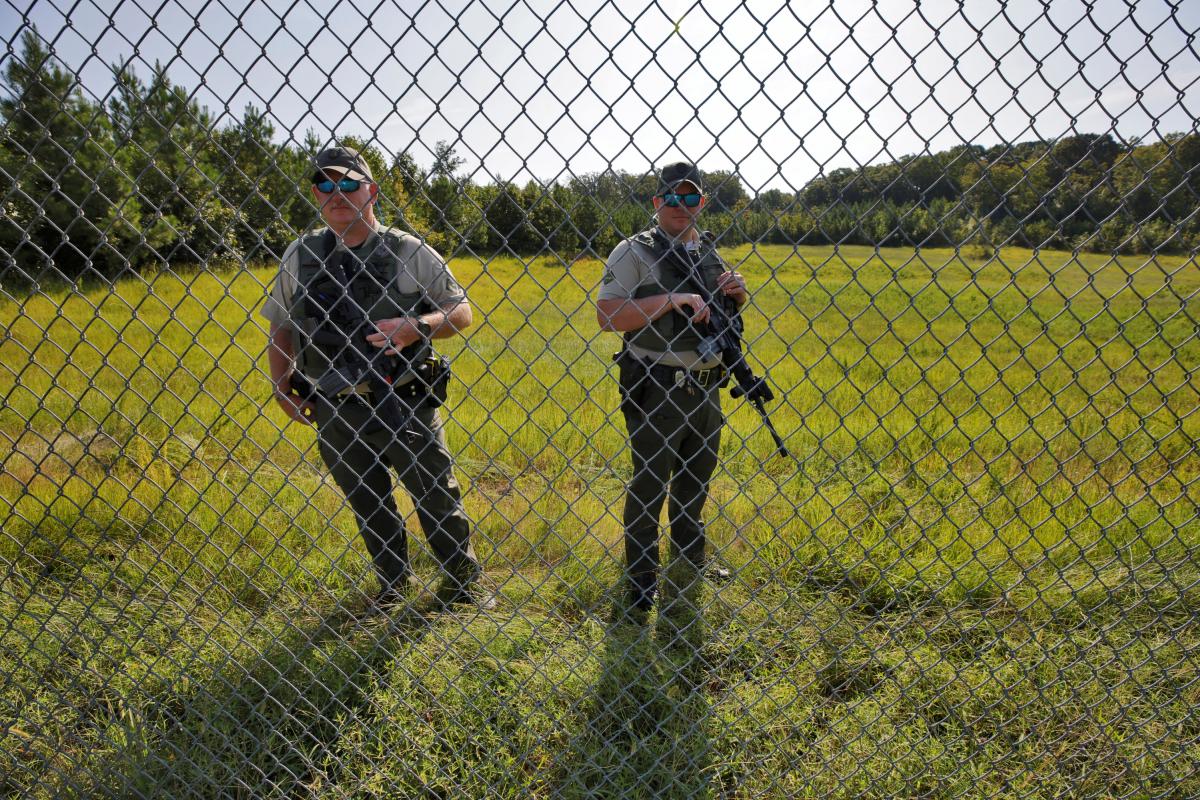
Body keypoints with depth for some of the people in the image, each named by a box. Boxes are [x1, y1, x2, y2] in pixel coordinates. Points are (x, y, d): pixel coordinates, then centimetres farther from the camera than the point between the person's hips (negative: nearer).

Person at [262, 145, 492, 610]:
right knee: (368, 505, 16)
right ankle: (395, 582, 38)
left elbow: (461, 313, -2)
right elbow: (279, 325, 15)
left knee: (438, 499, 4)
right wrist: (281, 387, 5)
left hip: (404, 406, -3)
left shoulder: (410, 252, -3)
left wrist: (414, 327, -19)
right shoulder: (300, 255, 7)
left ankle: (462, 583, 26)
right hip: (333, 412, 4)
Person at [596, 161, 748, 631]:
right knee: (648, 488, 3)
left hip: (706, 387, 6)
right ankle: (639, 591, 19)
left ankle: (689, 567, 41)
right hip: (655, 389, -6)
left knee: (695, 482, 19)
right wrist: (671, 299, -22)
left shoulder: (711, 252, 13)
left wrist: (738, 295, 2)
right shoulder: (634, 251, -6)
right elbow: (606, 316, -18)